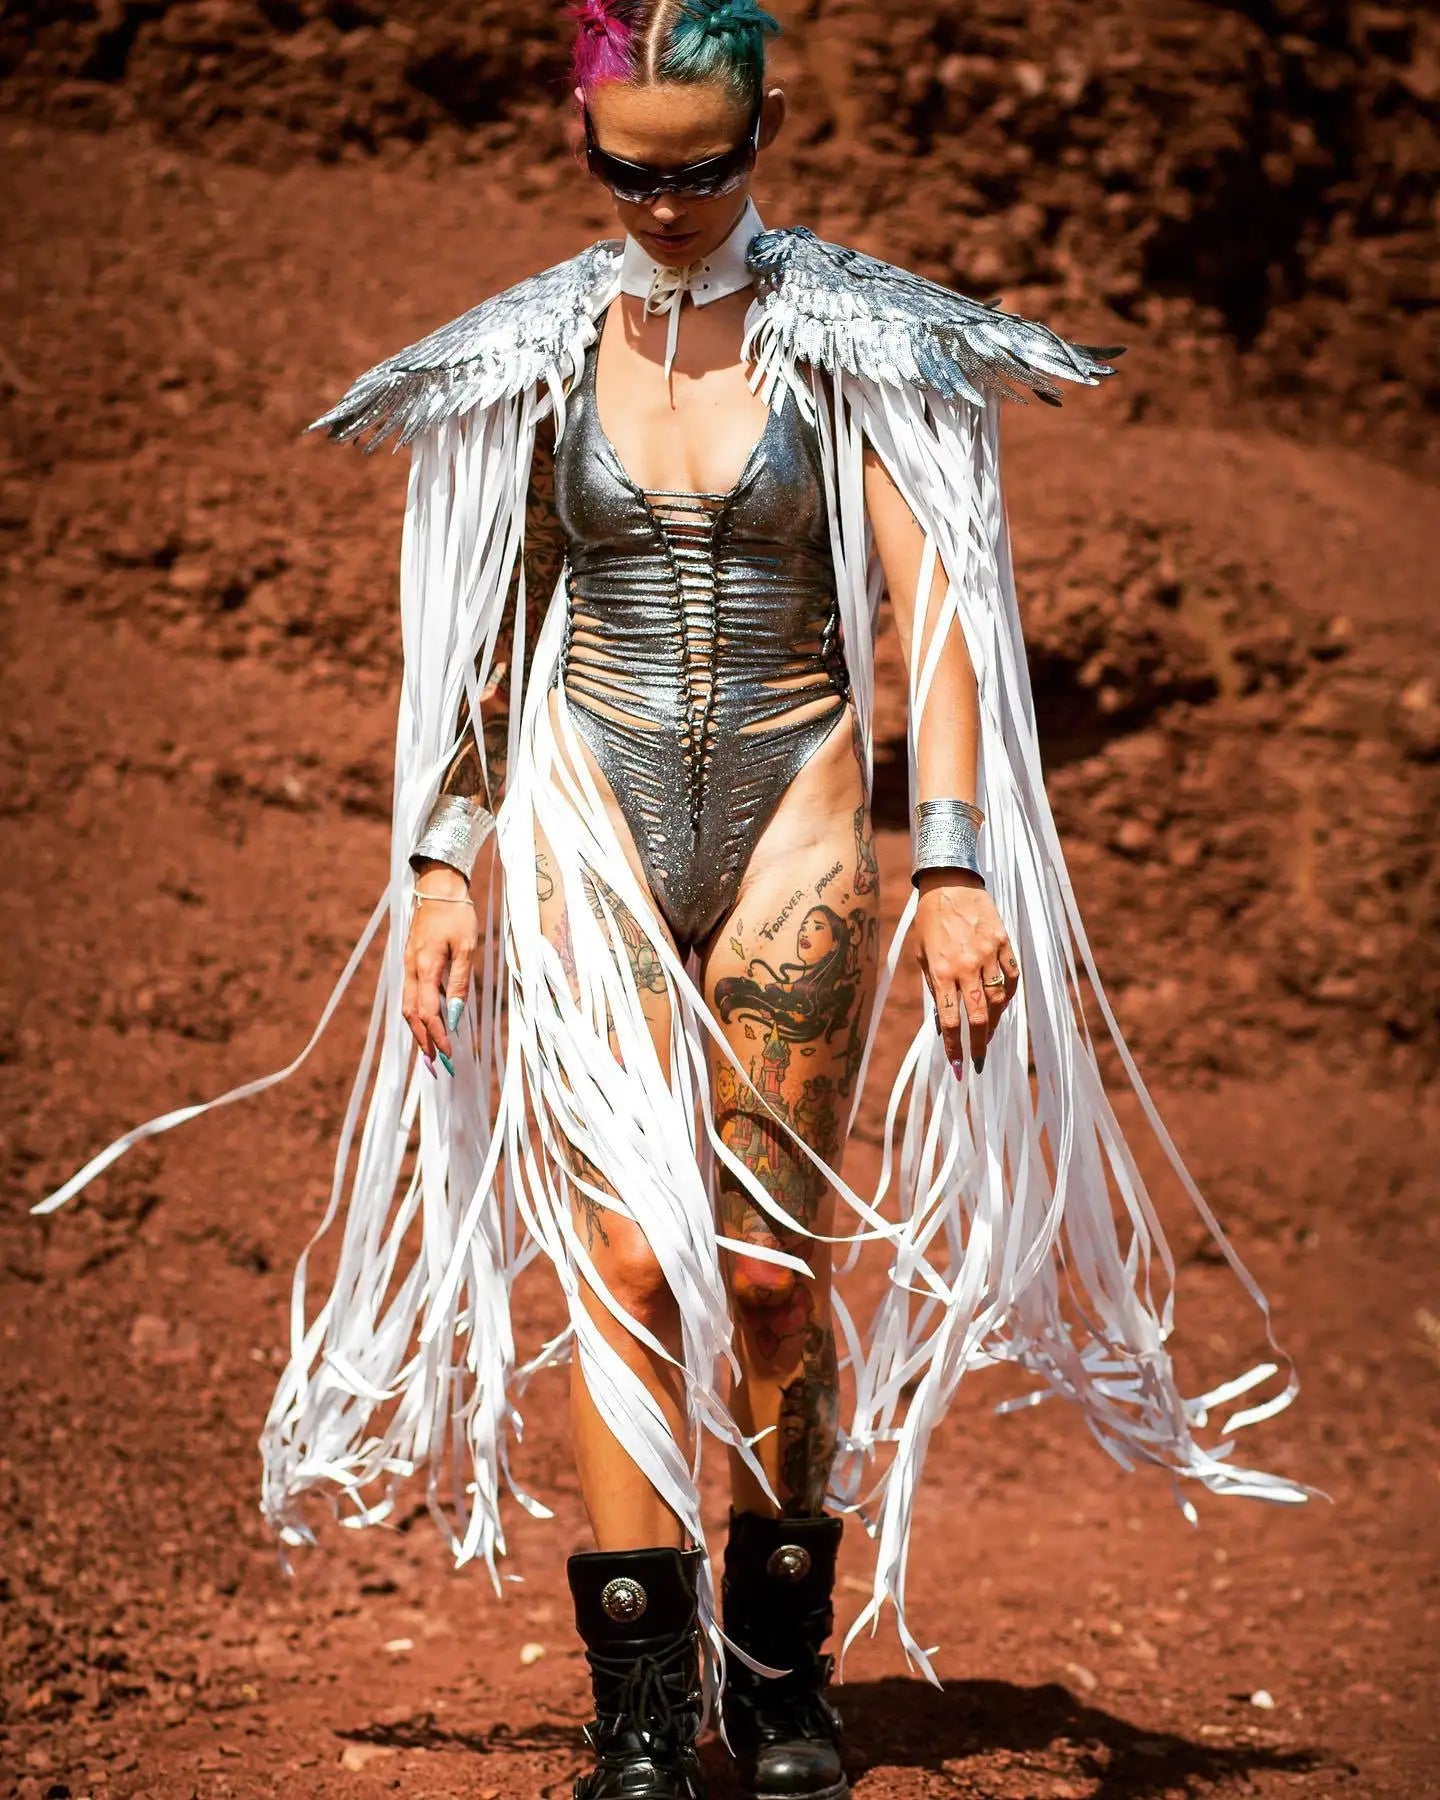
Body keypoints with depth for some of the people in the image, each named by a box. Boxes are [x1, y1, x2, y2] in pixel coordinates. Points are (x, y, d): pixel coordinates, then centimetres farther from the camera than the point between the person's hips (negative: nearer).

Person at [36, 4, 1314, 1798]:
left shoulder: (855, 340, 0)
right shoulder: (529, 357, 6)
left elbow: (937, 608, -5)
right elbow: (479, 631, 11)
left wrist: (956, 859, -14)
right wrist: (441, 859, 4)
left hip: (795, 824, -1)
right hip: (591, 825, 1)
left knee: (774, 1264, 0)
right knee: (630, 1261, -8)